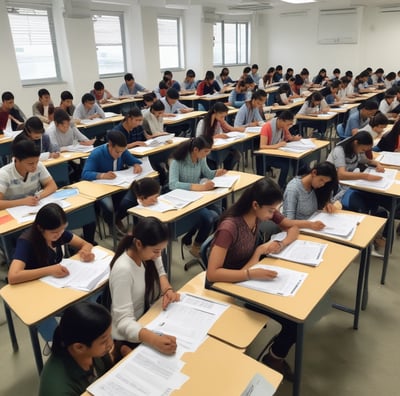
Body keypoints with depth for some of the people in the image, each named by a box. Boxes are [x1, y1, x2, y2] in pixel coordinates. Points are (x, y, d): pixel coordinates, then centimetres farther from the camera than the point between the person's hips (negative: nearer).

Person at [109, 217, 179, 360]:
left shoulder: (147, 252, -12)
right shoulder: (123, 270, -30)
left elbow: (159, 272, 8)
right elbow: (124, 322, -33)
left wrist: (168, 290, -14)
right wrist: (155, 340, -48)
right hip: (127, 336, -7)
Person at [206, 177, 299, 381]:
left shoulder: (262, 212, -10)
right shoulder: (229, 227, -32)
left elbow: (293, 228, 3)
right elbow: (212, 274, -36)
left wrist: (281, 244, -17)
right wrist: (252, 274, -42)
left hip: (249, 276, 7)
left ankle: (276, 356, 16)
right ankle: (274, 358, 17)